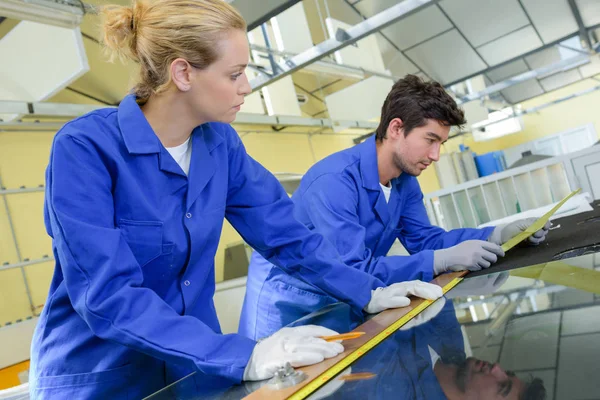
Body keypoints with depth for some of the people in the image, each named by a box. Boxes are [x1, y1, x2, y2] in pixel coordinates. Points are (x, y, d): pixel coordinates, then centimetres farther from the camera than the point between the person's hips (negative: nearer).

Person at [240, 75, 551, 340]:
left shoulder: (406, 182, -4)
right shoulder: (335, 181, -33)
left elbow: (425, 239, -1)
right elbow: (351, 271, -37)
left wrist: (497, 235, -14)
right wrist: (443, 261, -39)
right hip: (283, 294, -7)